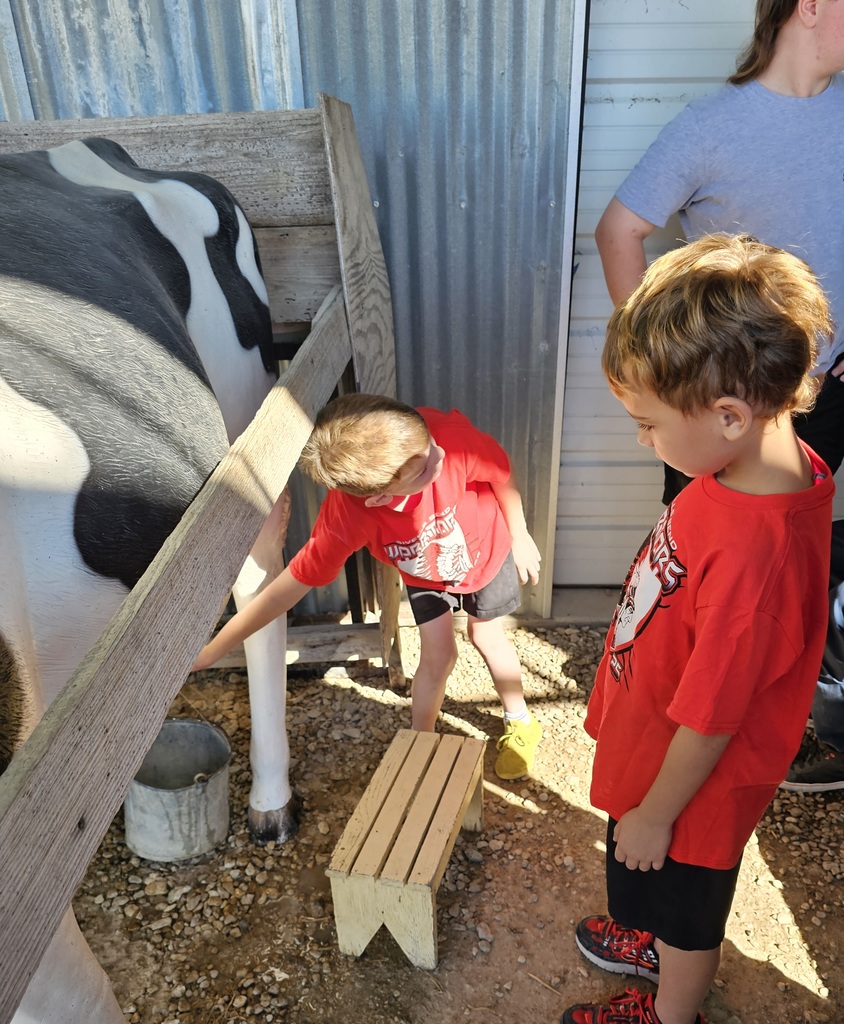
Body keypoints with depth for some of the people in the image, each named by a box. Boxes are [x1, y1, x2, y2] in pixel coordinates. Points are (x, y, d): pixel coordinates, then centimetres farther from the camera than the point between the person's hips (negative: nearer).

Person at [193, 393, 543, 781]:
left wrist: (520, 536, -5)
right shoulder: (345, 515, -42)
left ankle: (520, 723, 45)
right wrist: (210, 652, -26)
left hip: (485, 549, 1)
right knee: (438, 655, 2)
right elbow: (290, 586, -31)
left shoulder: (451, 435, -45)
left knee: (486, 635, 17)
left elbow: (501, 473, -23)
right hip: (425, 573, -1)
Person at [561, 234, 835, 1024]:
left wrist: (655, 812, -13)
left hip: (691, 785, -7)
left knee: (684, 903, 24)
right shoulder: (778, 459, -15)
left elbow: (710, 721, -30)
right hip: (654, 744, 7)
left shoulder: (754, 557, -42)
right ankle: (659, 943, 64)